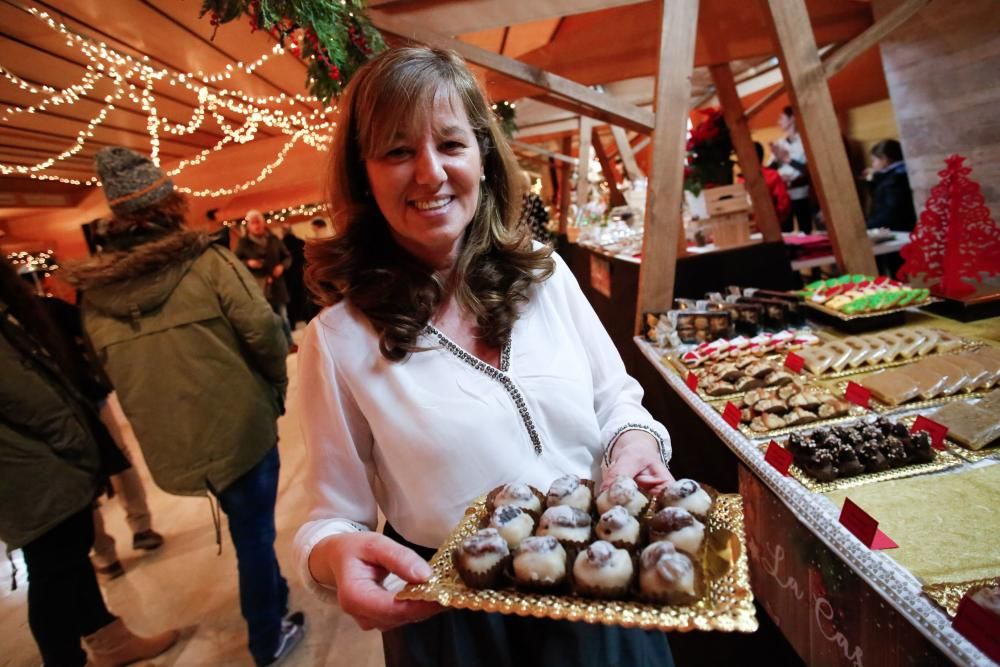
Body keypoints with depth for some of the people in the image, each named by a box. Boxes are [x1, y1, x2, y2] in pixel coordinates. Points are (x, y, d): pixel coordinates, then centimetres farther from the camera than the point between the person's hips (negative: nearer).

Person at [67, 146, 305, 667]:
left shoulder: (93, 291, 2)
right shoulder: (208, 261, -13)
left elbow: (107, 372, 7)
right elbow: (262, 330, -19)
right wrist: (277, 385, -2)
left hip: (172, 440, 5)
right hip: (237, 423, -5)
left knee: (247, 526, 26)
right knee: (254, 533, 12)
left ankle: (273, 595, 46)